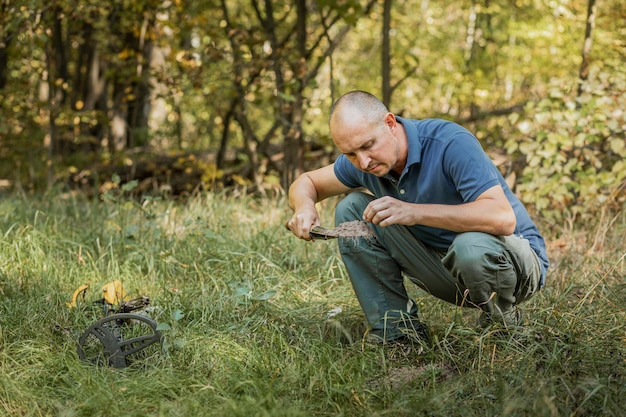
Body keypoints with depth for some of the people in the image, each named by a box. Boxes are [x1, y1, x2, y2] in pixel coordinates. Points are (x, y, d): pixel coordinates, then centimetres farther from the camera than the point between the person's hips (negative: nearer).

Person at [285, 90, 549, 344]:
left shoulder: (450, 143, -28)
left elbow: (503, 218, -39)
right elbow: (306, 182, 8)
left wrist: (415, 212, -45)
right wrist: (304, 206, -18)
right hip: (445, 265, 6)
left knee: (472, 247, -42)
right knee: (351, 208, -8)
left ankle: (503, 321, -8)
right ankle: (396, 328, -4)